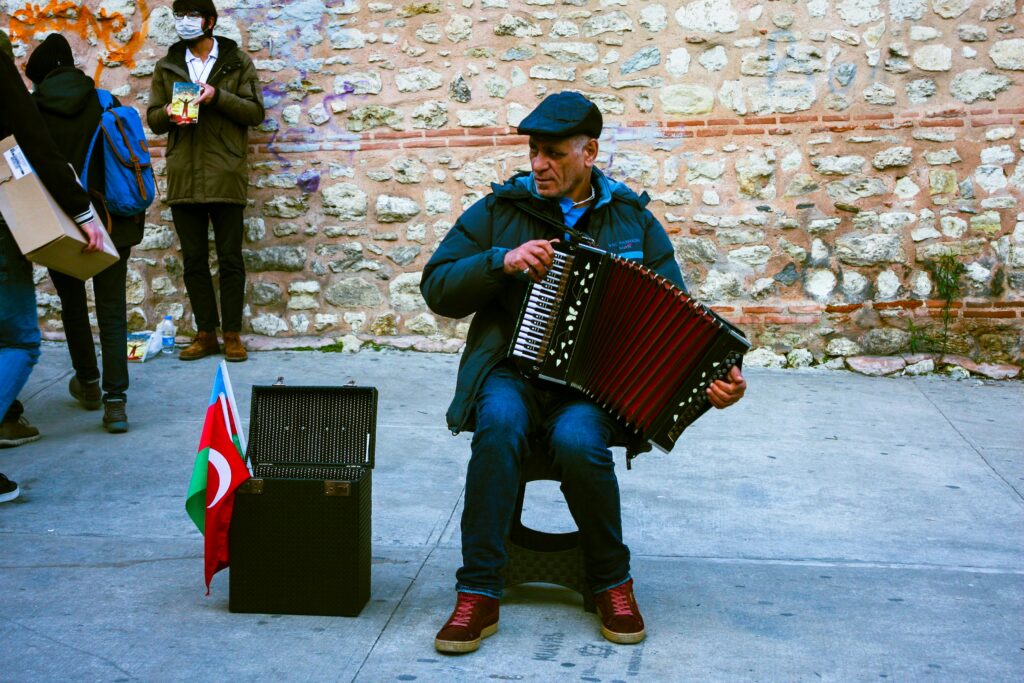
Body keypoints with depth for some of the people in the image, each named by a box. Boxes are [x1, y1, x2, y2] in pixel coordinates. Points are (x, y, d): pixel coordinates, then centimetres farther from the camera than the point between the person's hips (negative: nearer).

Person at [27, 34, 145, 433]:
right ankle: (115, 401, -7)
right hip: (108, 224, 1)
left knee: (72, 306, 19)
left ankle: (88, 383, 32)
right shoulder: (107, 104, 0)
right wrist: (135, 219, 9)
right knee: (111, 313, 2)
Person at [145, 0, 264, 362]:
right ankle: (206, 333, 14)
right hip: (183, 178, 3)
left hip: (225, 177, -3)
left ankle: (232, 334, 8)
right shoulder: (166, 67, 14)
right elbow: (153, 119, 13)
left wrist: (218, 96, -15)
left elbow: (255, 112, -1)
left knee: (230, 259, 1)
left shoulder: (237, 62, 6)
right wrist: (168, 113, -10)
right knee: (194, 261, 6)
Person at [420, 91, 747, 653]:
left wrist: (716, 375, -8)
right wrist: (502, 262, -13)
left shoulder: (631, 220, 10)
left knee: (578, 440, -33)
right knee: (500, 425, -34)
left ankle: (612, 583, -8)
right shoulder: (498, 211, 7)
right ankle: (478, 594, -25)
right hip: (512, 369, 0)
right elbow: (437, 289, 4)